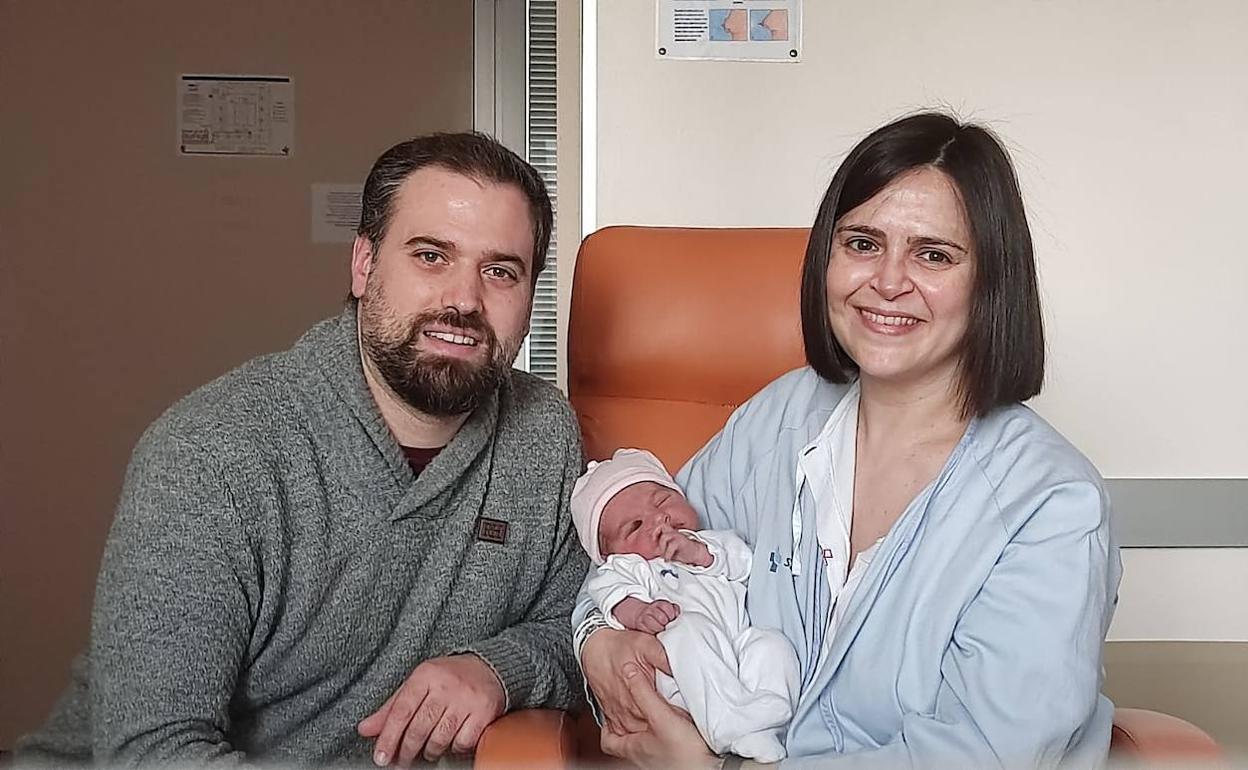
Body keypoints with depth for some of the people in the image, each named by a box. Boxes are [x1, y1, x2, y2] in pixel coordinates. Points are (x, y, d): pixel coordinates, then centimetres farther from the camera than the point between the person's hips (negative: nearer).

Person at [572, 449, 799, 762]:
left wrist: (699, 554, -3)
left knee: (771, 642, -23)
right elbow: (613, 595, 0)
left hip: (742, 642, 4)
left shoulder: (716, 541, 34)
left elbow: (746, 562, 14)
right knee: (691, 630, -32)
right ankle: (733, 729, -41)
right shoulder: (625, 568, 22)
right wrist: (639, 613, -24)